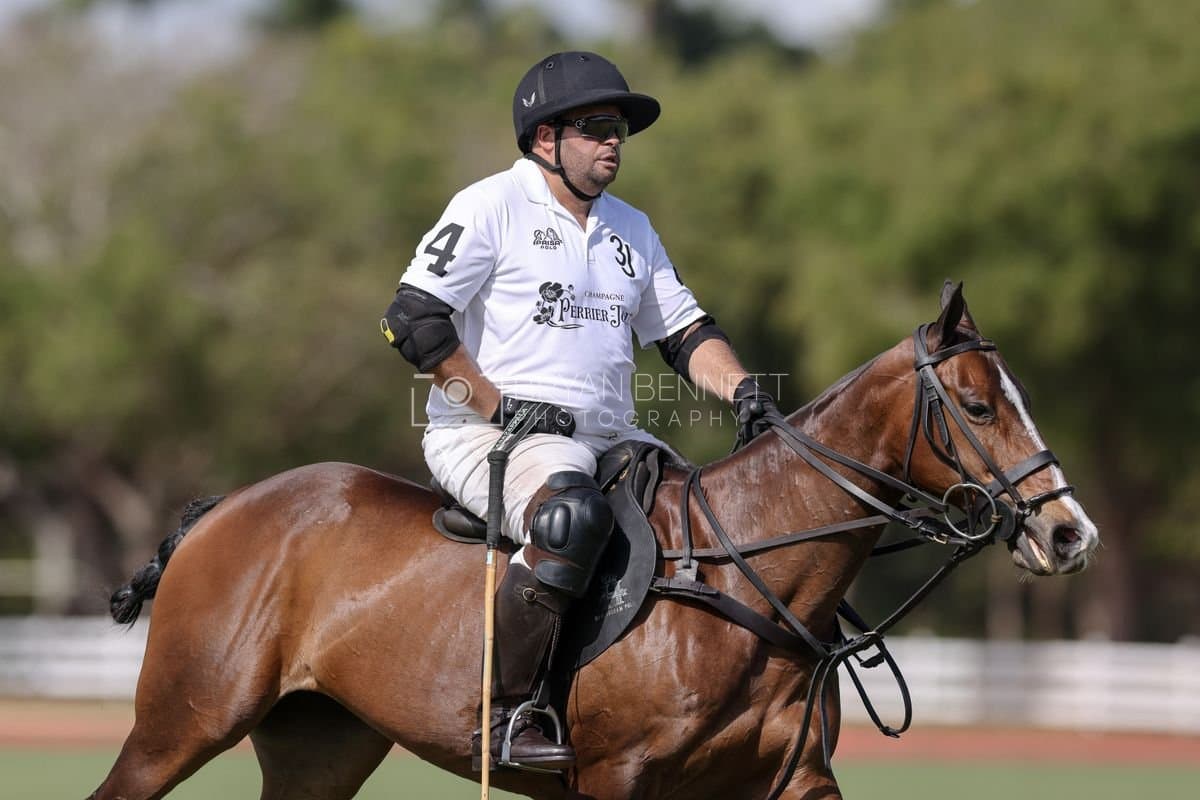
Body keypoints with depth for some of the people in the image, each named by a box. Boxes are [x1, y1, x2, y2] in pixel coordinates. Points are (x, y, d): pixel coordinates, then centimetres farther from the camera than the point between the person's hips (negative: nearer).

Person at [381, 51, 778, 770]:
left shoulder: (631, 229, 20)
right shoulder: (492, 207, -2)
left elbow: (684, 331, 20)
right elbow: (413, 319, -10)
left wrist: (742, 389, -1)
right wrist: (500, 406, -14)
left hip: (610, 437, 8)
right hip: (485, 437, -8)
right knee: (572, 512, -38)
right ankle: (507, 712, -34)